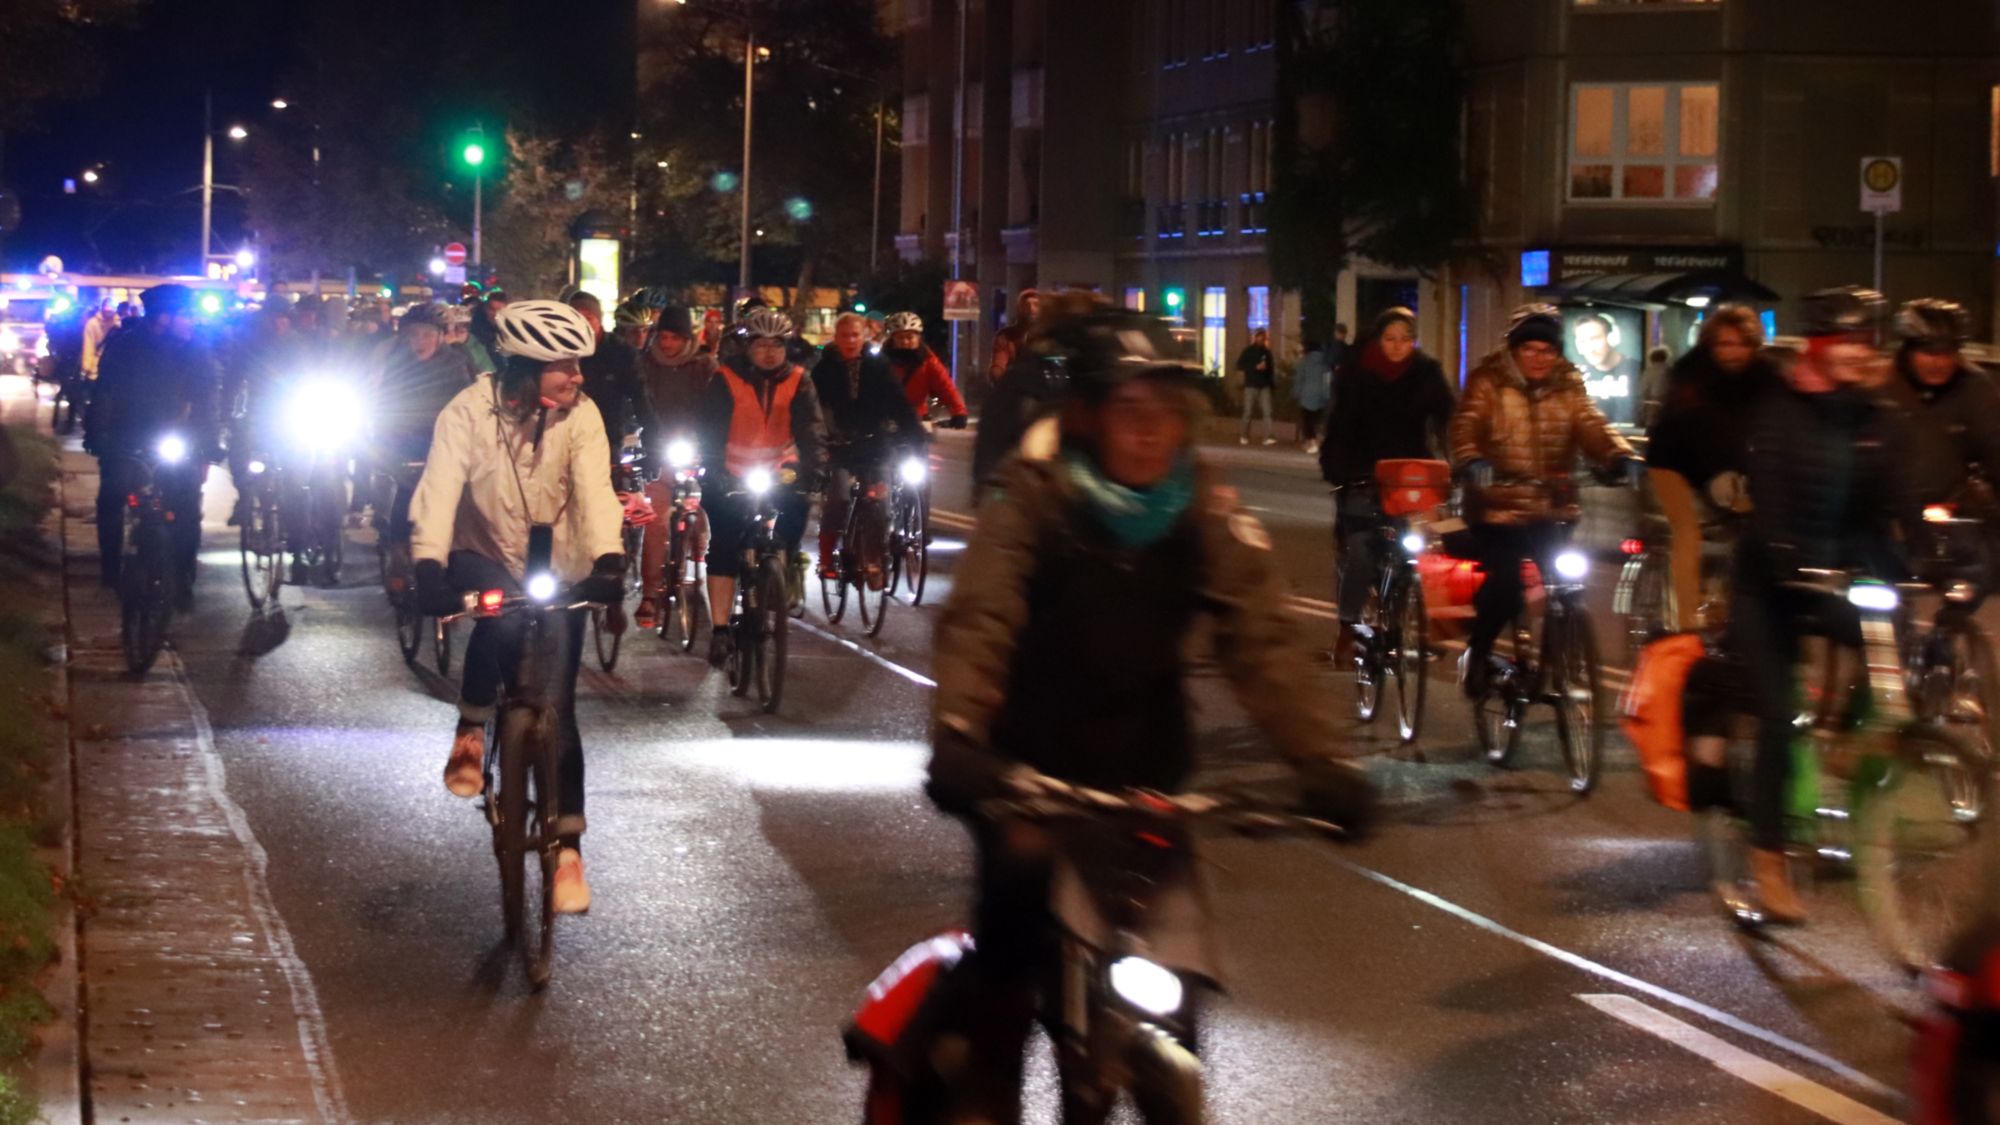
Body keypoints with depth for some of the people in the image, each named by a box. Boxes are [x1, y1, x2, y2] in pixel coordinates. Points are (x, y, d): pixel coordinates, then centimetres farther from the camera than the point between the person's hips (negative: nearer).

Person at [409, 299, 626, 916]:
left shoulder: (580, 415, -14)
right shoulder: (469, 411, -19)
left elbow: (595, 489, -26)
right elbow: (440, 488, -29)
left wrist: (608, 557, -45)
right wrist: (429, 566, -45)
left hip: (558, 572, 2)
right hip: (485, 557, -2)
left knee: (556, 707, -4)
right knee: (503, 621, -36)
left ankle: (567, 848, 6)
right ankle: (471, 731, -9)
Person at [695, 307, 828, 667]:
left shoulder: (797, 381, -7)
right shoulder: (726, 379, -13)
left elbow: (811, 431, -13)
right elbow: (709, 432, -18)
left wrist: (813, 471, -30)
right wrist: (714, 476, -32)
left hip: (778, 474, 3)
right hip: (731, 478, -3)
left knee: (797, 507, -23)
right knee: (724, 550, -10)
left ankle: (786, 565, 6)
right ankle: (720, 631, -9)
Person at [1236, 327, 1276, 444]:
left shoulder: (1266, 352, 11)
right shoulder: (1248, 351, 0)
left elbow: (1271, 368, 16)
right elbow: (1239, 365, -7)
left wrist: (1273, 384, 7)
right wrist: (1256, 367, -15)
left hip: (1264, 386, 3)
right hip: (1251, 386, -3)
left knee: (1267, 412, -7)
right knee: (1248, 412, 1)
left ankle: (1267, 438, -11)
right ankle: (1244, 437, 13)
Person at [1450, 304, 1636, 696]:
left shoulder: (1569, 386, 6)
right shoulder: (1490, 381, -4)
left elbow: (1592, 428, -8)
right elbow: (1465, 425, -18)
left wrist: (1622, 457, -28)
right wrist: (1472, 461, -40)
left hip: (1552, 507, 4)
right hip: (1498, 505, -4)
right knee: (1505, 583, -16)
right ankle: (1478, 651, 9)